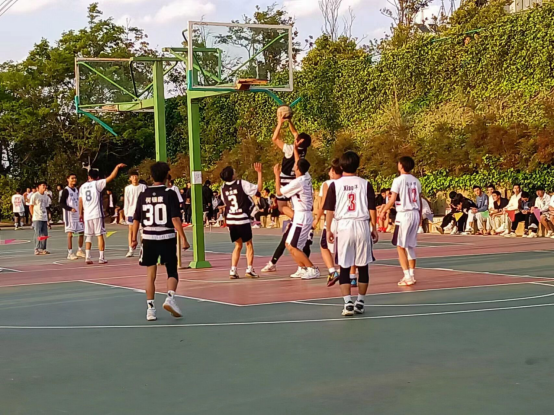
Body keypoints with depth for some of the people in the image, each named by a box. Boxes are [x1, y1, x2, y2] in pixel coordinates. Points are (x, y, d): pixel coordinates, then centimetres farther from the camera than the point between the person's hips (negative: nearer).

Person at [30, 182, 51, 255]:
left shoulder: (46, 196, 12)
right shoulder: (35, 195, -6)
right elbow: (30, 206, -4)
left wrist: (47, 218, 13)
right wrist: (34, 215, -7)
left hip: (44, 218, 6)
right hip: (37, 219, -6)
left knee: (45, 234, 7)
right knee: (38, 234, -7)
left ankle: (43, 249, 16)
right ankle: (37, 250, -3)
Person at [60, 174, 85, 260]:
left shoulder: (77, 190, 14)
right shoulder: (66, 191, -8)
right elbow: (61, 203, -13)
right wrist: (70, 209, -25)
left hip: (78, 214, 7)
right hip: (69, 215, -7)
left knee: (82, 232, 9)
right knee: (70, 233, -7)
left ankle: (80, 251, 23)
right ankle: (70, 253, -4)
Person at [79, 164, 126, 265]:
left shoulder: (82, 187, 10)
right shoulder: (97, 184, -2)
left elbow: (80, 202, 10)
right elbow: (111, 177, -5)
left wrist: (81, 214, 18)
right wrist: (117, 167, 6)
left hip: (87, 215, 4)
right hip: (97, 214, -4)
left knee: (89, 237, 11)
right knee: (100, 235, 0)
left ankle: (88, 257, 3)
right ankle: (101, 258, -2)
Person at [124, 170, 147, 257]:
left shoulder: (143, 187, 0)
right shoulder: (128, 188, 4)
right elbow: (126, 202, 5)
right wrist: (126, 214, 1)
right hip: (131, 212, 1)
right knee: (131, 230, 3)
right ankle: (131, 251, 7)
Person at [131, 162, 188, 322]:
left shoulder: (143, 194, 3)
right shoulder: (170, 194, -6)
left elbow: (136, 219, 6)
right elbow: (175, 219, -13)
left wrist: (134, 238, 16)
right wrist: (183, 238, -12)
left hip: (149, 238, 3)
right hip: (167, 238, -3)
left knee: (151, 275, 11)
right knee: (172, 272, 9)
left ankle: (150, 309, 9)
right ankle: (170, 298, -16)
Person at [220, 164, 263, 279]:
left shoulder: (223, 188, 5)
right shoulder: (242, 184, -10)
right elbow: (259, 188, -5)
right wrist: (259, 173, -1)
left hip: (230, 219, 5)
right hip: (242, 219, -5)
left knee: (238, 245, 16)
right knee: (249, 244, 10)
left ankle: (233, 270, 6)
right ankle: (250, 269, 3)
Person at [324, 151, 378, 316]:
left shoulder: (335, 185, 1)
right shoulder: (365, 184, 2)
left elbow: (330, 210, 0)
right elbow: (372, 208, 2)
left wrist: (328, 229, 8)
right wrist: (374, 228, 10)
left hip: (343, 226, -1)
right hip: (362, 225, 1)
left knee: (344, 267, 4)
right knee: (363, 266, 10)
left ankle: (348, 303, -6)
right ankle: (360, 302, 16)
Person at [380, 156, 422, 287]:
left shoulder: (399, 180, -9)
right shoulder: (416, 181, 9)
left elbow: (392, 200, -13)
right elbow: (420, 201, 12)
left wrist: (384, 211, 2)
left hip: (404, 215, -6)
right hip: (415, 214, 6)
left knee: (401, 246, -1)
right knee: (411, 246, 15)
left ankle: (407, 277, -8)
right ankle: (412, 275, 16)